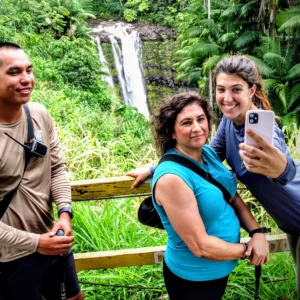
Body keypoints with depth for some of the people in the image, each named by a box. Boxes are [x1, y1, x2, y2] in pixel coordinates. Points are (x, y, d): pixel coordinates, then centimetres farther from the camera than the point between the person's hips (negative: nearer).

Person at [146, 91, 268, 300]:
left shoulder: (208, 153, -5)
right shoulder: (172, 178, -30)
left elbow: (233, 197, 5)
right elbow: (200, 246, -27)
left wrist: (257, 232, -11)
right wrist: (246, 250, -14)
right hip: (193, 279, -7)